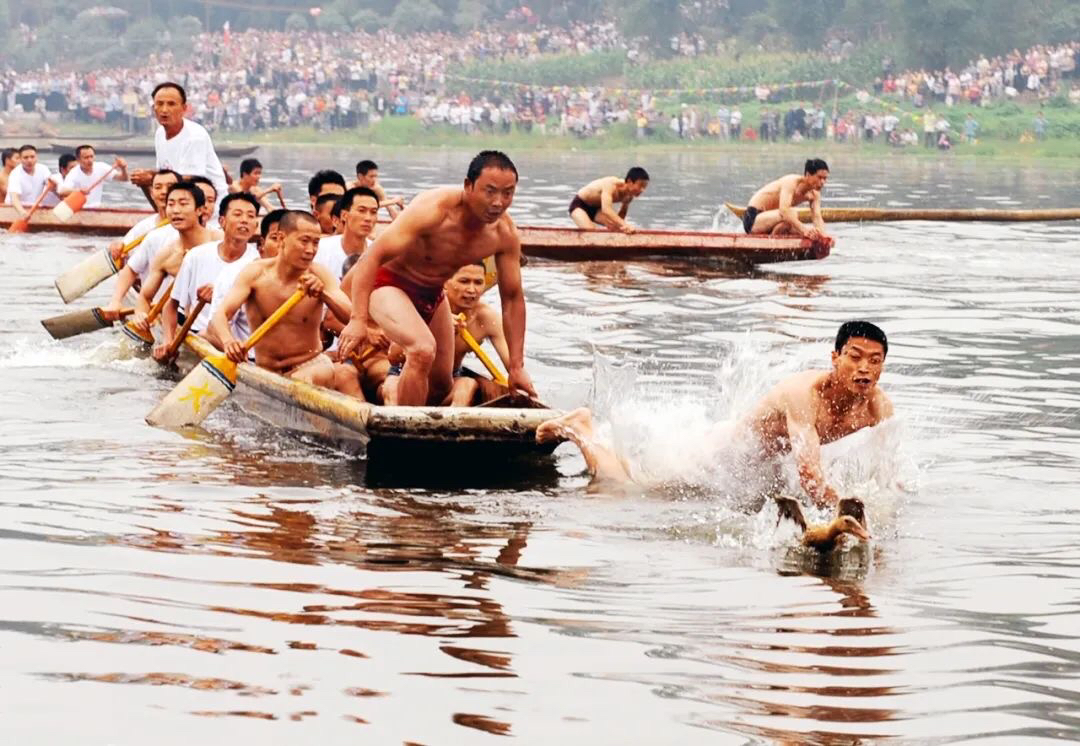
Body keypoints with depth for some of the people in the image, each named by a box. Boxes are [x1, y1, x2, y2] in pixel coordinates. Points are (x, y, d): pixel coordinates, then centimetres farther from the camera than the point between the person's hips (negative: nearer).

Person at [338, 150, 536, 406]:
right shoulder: (434, 209, -31)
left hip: (433, 294, 7)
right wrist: (358, 320, -40)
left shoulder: (505, 234, -13)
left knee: (441, 386, 13)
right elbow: (374, 255, -32)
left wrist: (516, 367, -4)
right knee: (423, 351, -33)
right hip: (388, 283, -7)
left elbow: (513, 298, -1)